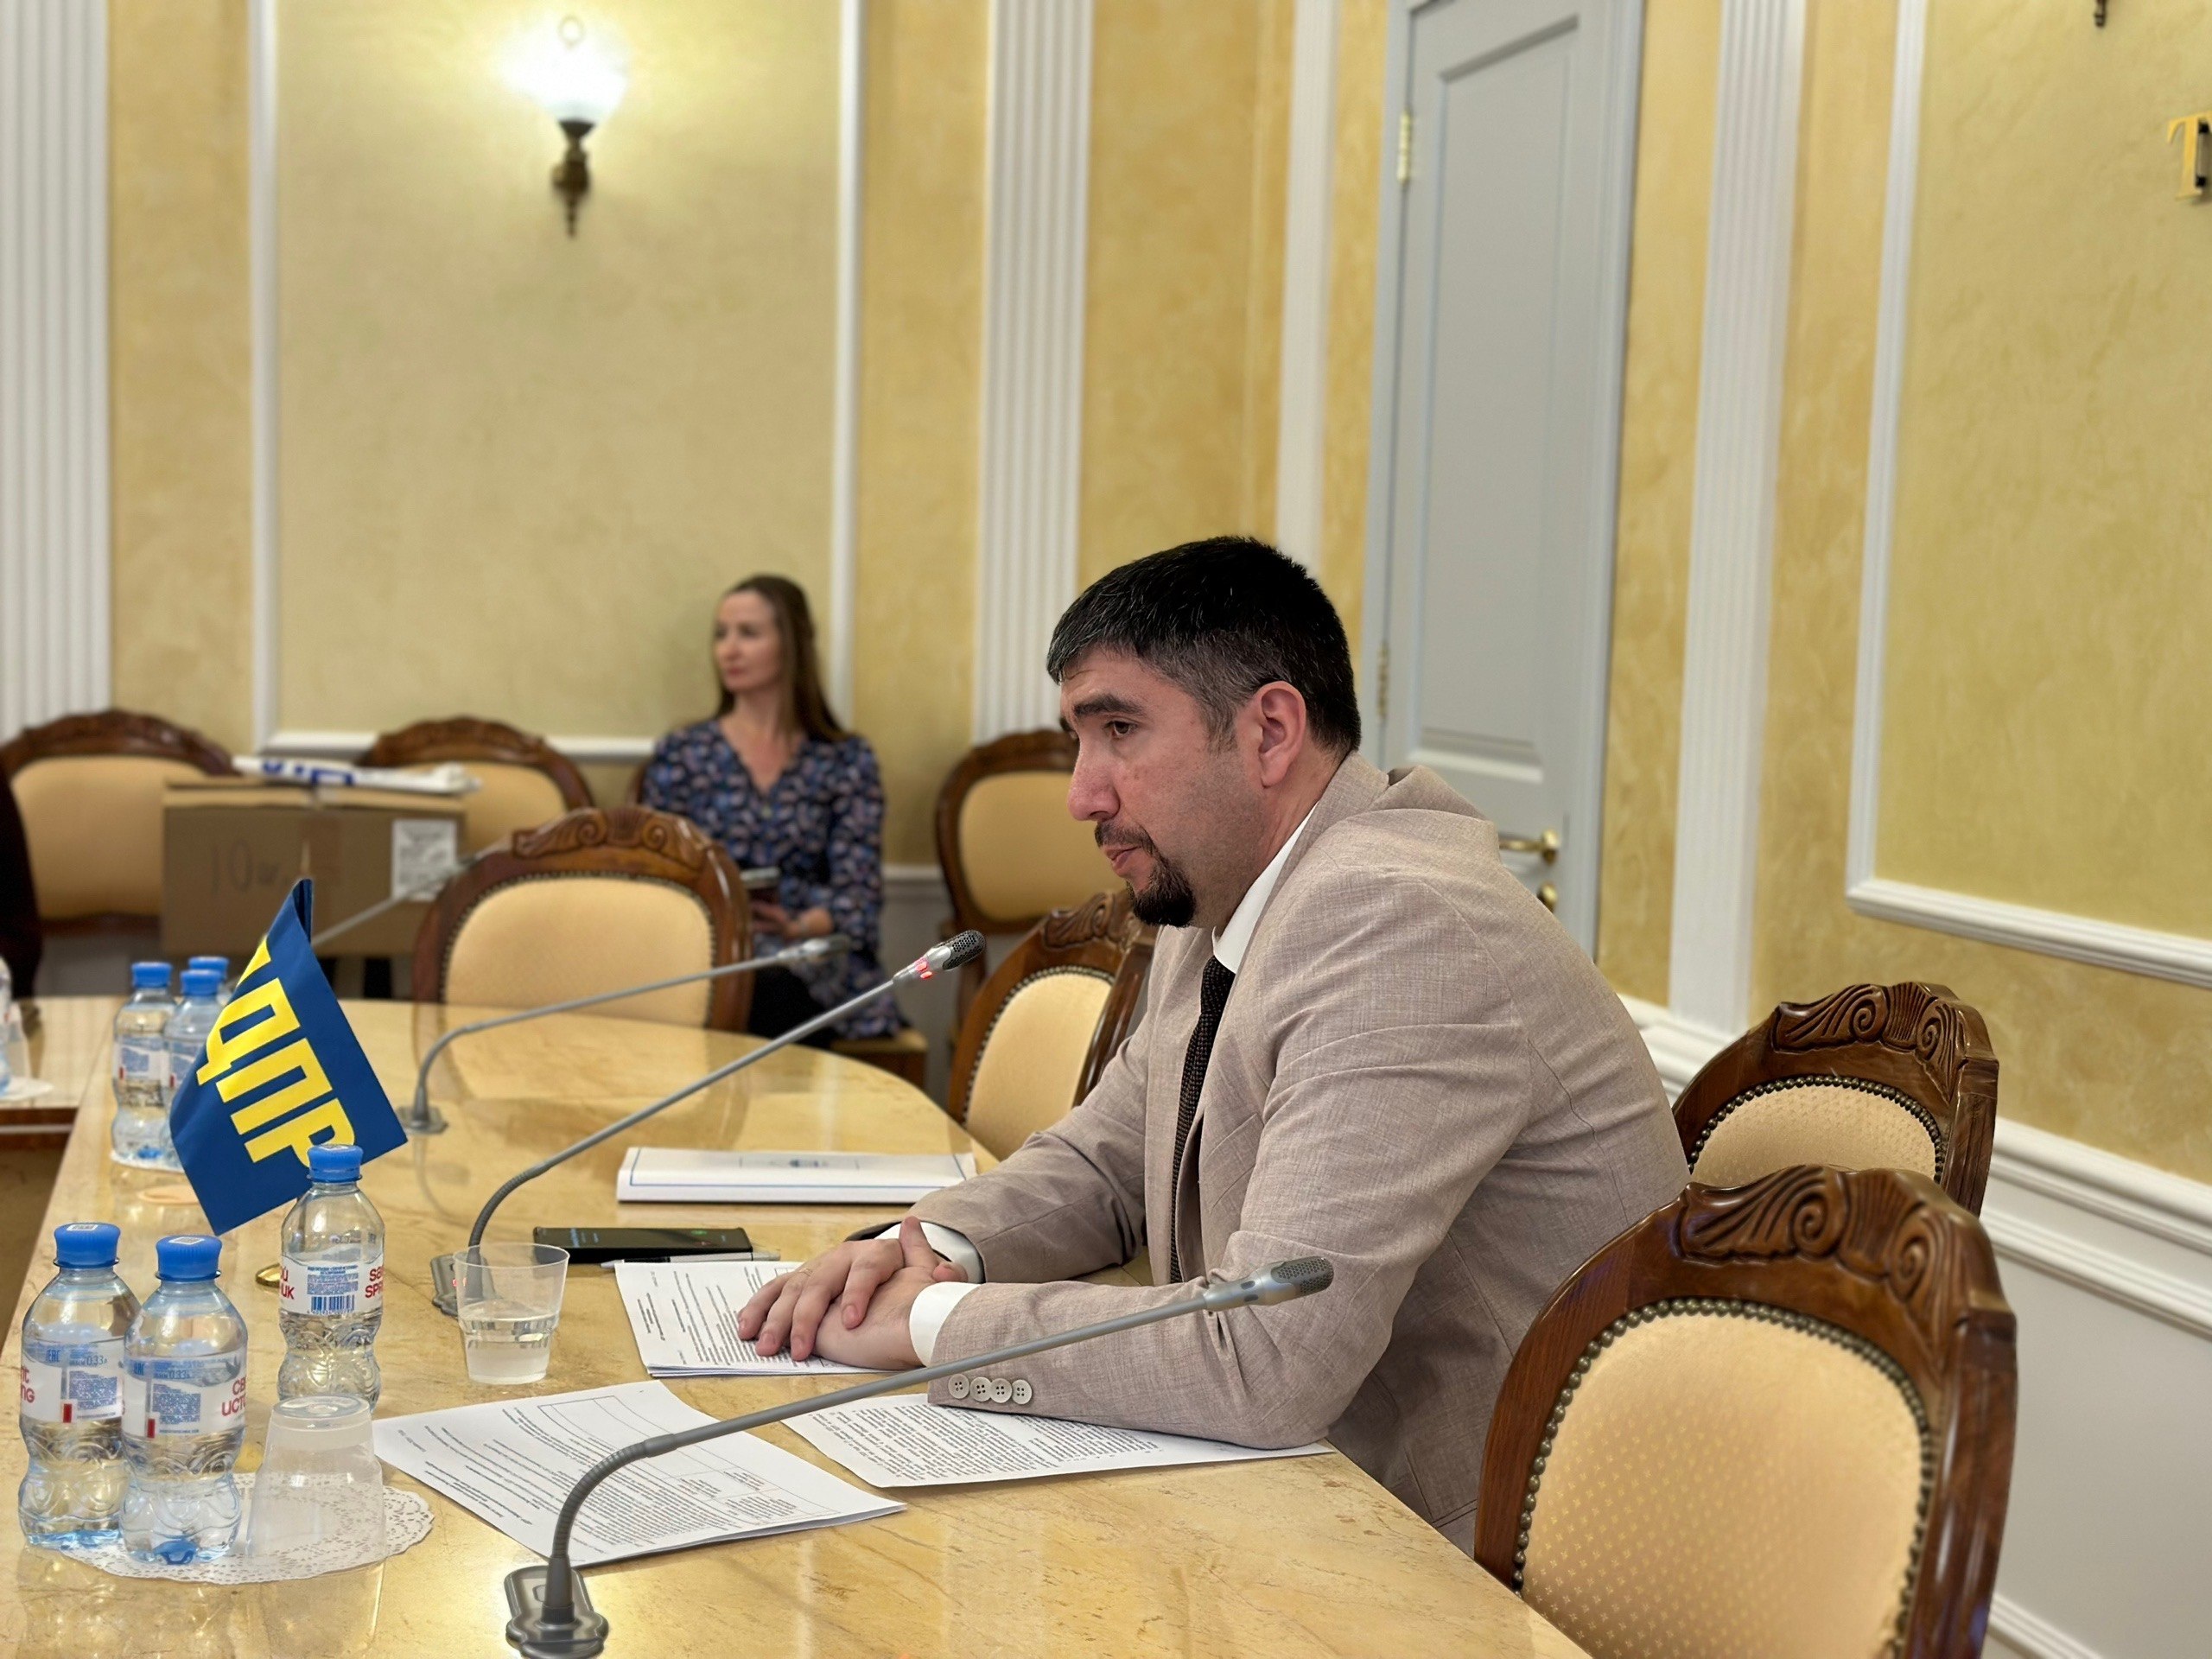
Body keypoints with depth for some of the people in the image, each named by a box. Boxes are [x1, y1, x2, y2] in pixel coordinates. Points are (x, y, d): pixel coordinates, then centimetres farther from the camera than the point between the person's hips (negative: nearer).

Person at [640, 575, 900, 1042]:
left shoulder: (848, 761, 10)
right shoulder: (680, 754, 12)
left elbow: (857, 891, 2)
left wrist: (799, 927, -20)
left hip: (813, 958, 0)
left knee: (772, 992, -36)